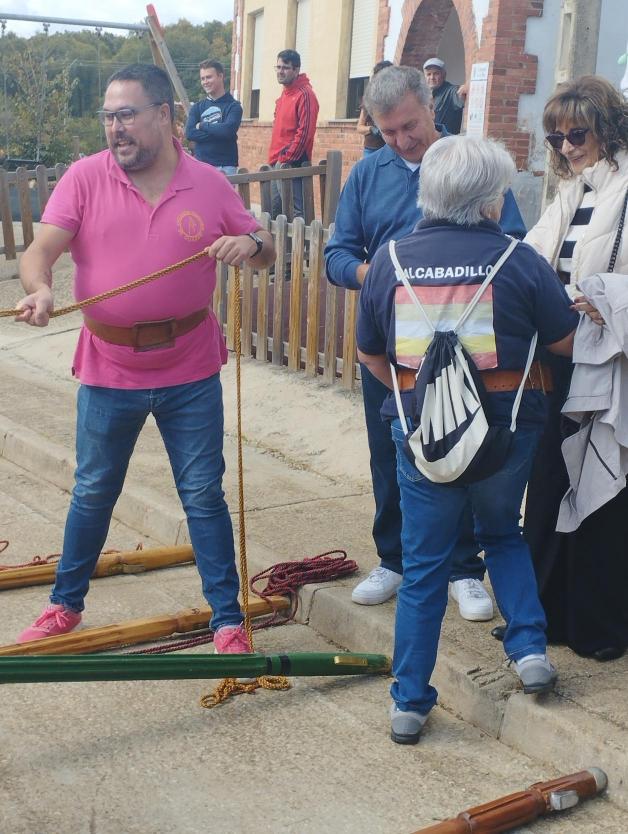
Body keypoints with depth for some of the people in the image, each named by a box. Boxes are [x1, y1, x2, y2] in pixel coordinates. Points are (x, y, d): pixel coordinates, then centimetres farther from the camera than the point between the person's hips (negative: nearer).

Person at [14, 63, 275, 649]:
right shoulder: (86, 177, -4)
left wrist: (252, 244, -17)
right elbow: (40, 251, -11)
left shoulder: (208, 184, -2)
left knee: (204, 496, 8)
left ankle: (228, 619, 21)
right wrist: (39, 290, -33)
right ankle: (65, 605, 36)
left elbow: (265, 251, 7)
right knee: (93, 492, 16)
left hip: (190, 372, 0)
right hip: (108, 372, 1)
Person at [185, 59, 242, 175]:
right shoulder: (197, 107, 13)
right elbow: (189, 133, -3)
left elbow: (228, 130, -16)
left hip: (225, 166, -3)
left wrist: (202, 125, -4)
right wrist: (218, 133, -12)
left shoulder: (233, 106, 2)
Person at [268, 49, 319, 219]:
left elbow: (305, 132, -18)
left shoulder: (304, 94, -11)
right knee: (274, 211, 13)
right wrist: (273, 159, 17)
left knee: (295, 212, -10)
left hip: (293, 165, -10)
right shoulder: (285, 93, 18)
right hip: (277, 163, 10)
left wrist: (286, 159, -17)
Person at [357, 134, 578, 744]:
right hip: (506, 426, -1)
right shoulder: (518, 260, -11)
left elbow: (370, 355, 5)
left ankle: (409, 704, 17)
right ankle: (530, 647, 16)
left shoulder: (390, 259, -4)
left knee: (423, 566, 12)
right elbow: (567, 342, -1)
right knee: (502, 533, 27)